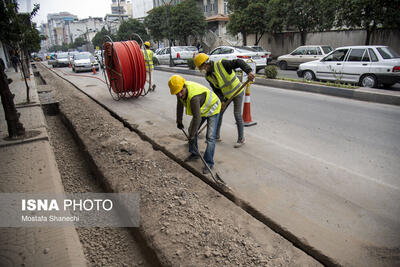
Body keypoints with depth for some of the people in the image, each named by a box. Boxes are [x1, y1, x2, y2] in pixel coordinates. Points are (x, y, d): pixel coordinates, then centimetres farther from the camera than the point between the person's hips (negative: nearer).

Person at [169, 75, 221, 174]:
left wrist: (191, 136, -31)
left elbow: (197, 118, -38)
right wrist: (179, 121, 9)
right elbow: (179, 106, 1)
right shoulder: (180, 89, -16)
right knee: (191, 130, 11)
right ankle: (194, 154, 27)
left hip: (212, 109, -8)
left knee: (210, 137, -14)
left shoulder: (193, 97, -42)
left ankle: (209, 162, -1)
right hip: (201, 109, 9)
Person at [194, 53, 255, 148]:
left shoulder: (222, 64, -25)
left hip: (237, 91, -7)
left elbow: (239, 62, -29)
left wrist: (249, 71, -43)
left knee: (237, 115, -6)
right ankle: (217, 136, 25)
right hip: (226, 95, 7)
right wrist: (221, 100, -19)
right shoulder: (208, 76, -4)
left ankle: (241, 139, 8)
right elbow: (216, 90, -4)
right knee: (219, 114, 9)